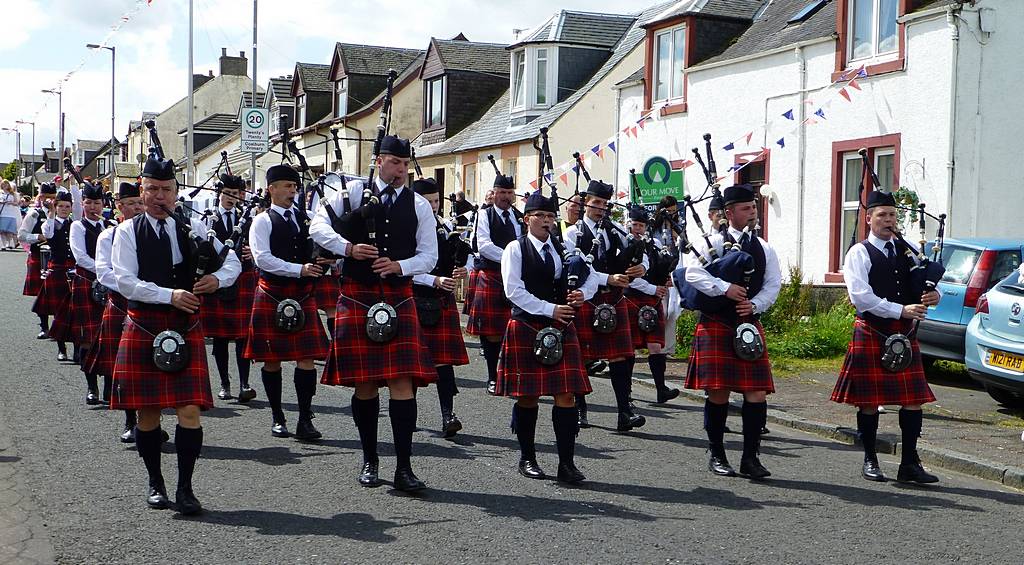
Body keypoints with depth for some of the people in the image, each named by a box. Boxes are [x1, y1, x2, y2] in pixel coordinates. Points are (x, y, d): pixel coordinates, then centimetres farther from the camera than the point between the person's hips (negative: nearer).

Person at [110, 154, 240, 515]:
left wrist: (218, 279, -10)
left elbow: (232, 261, 12)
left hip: (186, 328, 1)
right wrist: (169, 295, -19)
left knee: (190, 411, -7)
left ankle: (185, 488, 2)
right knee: (148, 412, 6)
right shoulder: (128, 231, 2)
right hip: (143, 329, -1)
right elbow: (125, 281, -9)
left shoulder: (193, 229, 9)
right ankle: (155, 484, 22)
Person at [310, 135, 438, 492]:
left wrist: (399, 266, -11)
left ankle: (404, 468, -4)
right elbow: (318, 226, 0)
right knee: (364, 382, 6)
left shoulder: (419, 205, 8)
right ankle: (369, 460, 21)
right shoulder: (355, 192, 5)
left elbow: (429, 256, 7)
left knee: (403, 381, -7)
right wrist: (348, 248, -16)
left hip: (399, 298, 1)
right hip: (357, 298, -1)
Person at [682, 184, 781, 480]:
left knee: (757, 393, -3)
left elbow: (773, 285, 8)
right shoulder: (711, 242, -1)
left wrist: (754, 304, -10)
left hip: (750, 326, 4)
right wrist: (725, 289, -22)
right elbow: (693, 273, -14)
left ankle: (750, 458, 5)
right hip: (716, 325, -4)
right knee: (718, 392, -2)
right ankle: (717, 455, 13)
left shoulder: (764, 249, 13)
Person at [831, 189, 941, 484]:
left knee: (913, 398, 1)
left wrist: (933, 295, -7)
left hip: (905, 333, 5)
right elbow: (861, 296, -15)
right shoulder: (859, 253, -4)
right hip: (871, 334, -5)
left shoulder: (908, 250, 12)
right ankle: (870, 461, 15)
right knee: (869, 400, 2)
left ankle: (909, 464, 8)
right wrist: (901, 310, -19)